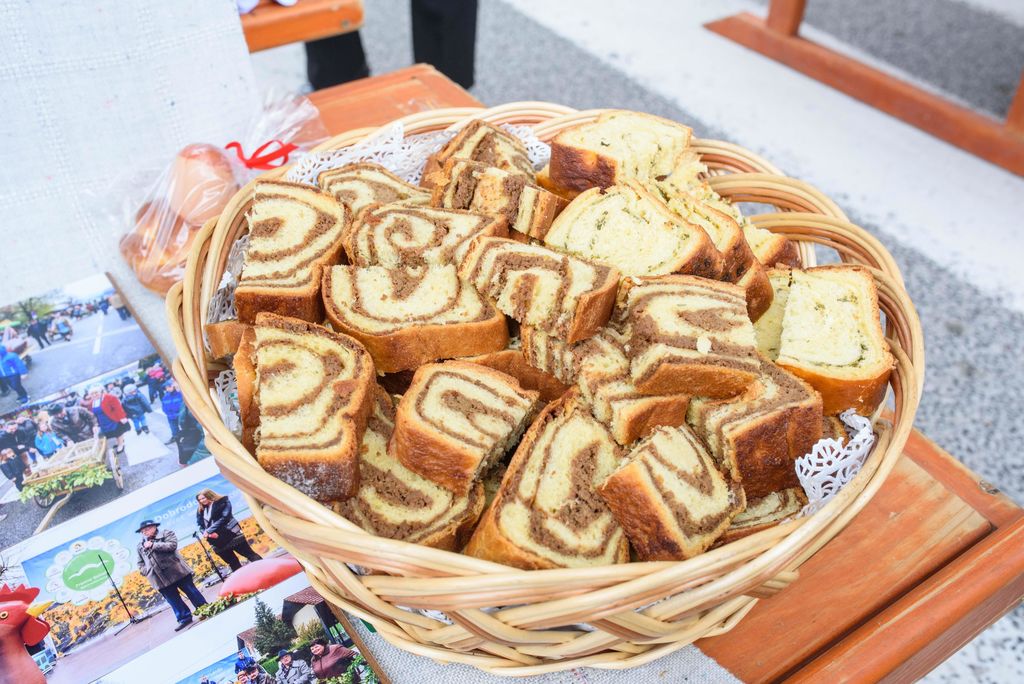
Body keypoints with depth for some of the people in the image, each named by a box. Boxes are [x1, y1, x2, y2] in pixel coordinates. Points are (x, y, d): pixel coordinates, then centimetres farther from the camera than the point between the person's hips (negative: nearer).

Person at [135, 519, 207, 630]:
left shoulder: (166, 534, 4)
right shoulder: (140, 546, 17)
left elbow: (172, 545, -14)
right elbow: (139, 563, 22)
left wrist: (153, 545, -12)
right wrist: (146, 572, 3)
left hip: (176, 571, -4)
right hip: (159, 579, 4)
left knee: (191, 591, 1)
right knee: (173, 600, 4)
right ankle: (184, 618, 11)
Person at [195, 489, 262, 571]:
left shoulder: (222, 502, -1)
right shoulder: (200, 511, 14)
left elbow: (224, 518, -13)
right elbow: (201, 526, 7)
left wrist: (209, 530, -19)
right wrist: (206, 533, -16)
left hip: (231, 535, -4)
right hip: (217, 541, 4)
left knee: (250, 554, -3)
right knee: (233, 564, 6)